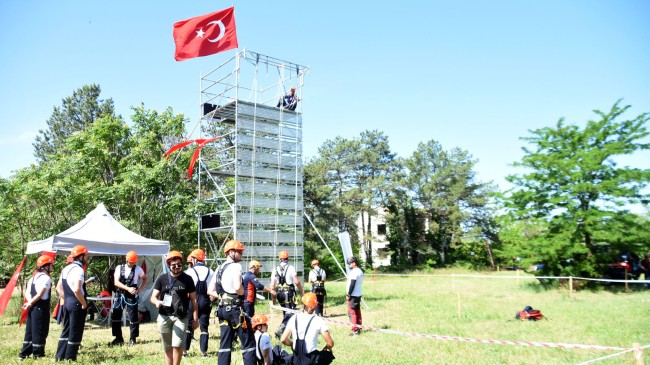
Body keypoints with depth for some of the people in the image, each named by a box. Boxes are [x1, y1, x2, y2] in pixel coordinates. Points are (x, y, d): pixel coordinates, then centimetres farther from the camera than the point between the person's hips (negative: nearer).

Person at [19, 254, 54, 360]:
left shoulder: (33, 277, 15)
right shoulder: (46, 278, -13)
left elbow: (27, 292, 9)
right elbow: (40, 294, -20)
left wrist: (30, 302, -4)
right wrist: (30, 303, -9)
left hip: (32, 308, 9)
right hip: (41, 308, -9)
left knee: (30, 330, 15)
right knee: (40, 332, 0)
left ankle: (24, 353, 19)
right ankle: (38, 354, 6)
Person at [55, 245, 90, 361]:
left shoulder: (66, 269, 12)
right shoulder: (78, 270, -17)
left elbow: (59, 287, 17)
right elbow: (77, 290, -26)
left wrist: (66, 299, 18)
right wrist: (84, 304, -15)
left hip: (67, 303, 9)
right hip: (77, 304, -9)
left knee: (66, 331, 18)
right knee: (75, 333, 2)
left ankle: (59, 357, 23)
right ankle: (69, 359, 9)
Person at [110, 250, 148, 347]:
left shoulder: (138, 269, 0)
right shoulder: (119, 268, 0)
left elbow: (145, 279, 16)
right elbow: (116, 282, -10)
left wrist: (140, 289, 2)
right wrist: (128, 288, -21)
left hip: (132, 296, -2)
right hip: (119, 295, 2)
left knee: (133, 317, 0)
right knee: (115, 316, 4)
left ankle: (133, 338, 13)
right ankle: (118, 338, 18)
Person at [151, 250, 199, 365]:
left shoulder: (187, 279, -1)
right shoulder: (162, 278, 2)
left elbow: (193, 299, 2)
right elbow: (153, 297, 0)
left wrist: (195, 319, -2)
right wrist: (157, 302, -24)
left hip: (181, 317, -2)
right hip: (164, 317, 2)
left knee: (177, 345, -13)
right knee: (167, 348, 12)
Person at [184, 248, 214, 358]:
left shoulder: (189, 272, -9)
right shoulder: (210, 272, 0)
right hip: (205, 302, 2)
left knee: (188, 326, 10)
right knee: (204, 327, 8)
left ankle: (184, 350, 15)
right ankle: (204, 351, 8)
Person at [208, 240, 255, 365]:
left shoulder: (219, 268, 14)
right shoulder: (235, 266, -12)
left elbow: (210, 291, 15)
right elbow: (238, 288, -26)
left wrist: (223, 296, 9)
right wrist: (243, 292, -5)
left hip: (222, 309, 8)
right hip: (235, 309, -8)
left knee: (225, 344, 12)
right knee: (248, 343, 1)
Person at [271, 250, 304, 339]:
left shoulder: (275, 269, 7)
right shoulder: (290, 268, -4)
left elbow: (272, 285, 5)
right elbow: (297, 282, -10)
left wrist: (274, 298, 12)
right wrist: (302, 293, 1)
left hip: (279, 293, 5)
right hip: (289, 292, -5)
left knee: (286, 312, 19)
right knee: (290, 312, -6)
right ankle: (280, 330, -22)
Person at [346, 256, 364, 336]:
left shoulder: (354, 272, -18)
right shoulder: (360, 271, 11)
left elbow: (352, 284, -20)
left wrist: (348, 294, -14)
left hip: (353, 295, -10)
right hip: (358, 294, 10)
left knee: (352, 312, -4)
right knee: (357, 312, 14)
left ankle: (355, 330, -3)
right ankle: (358, 328, 21)